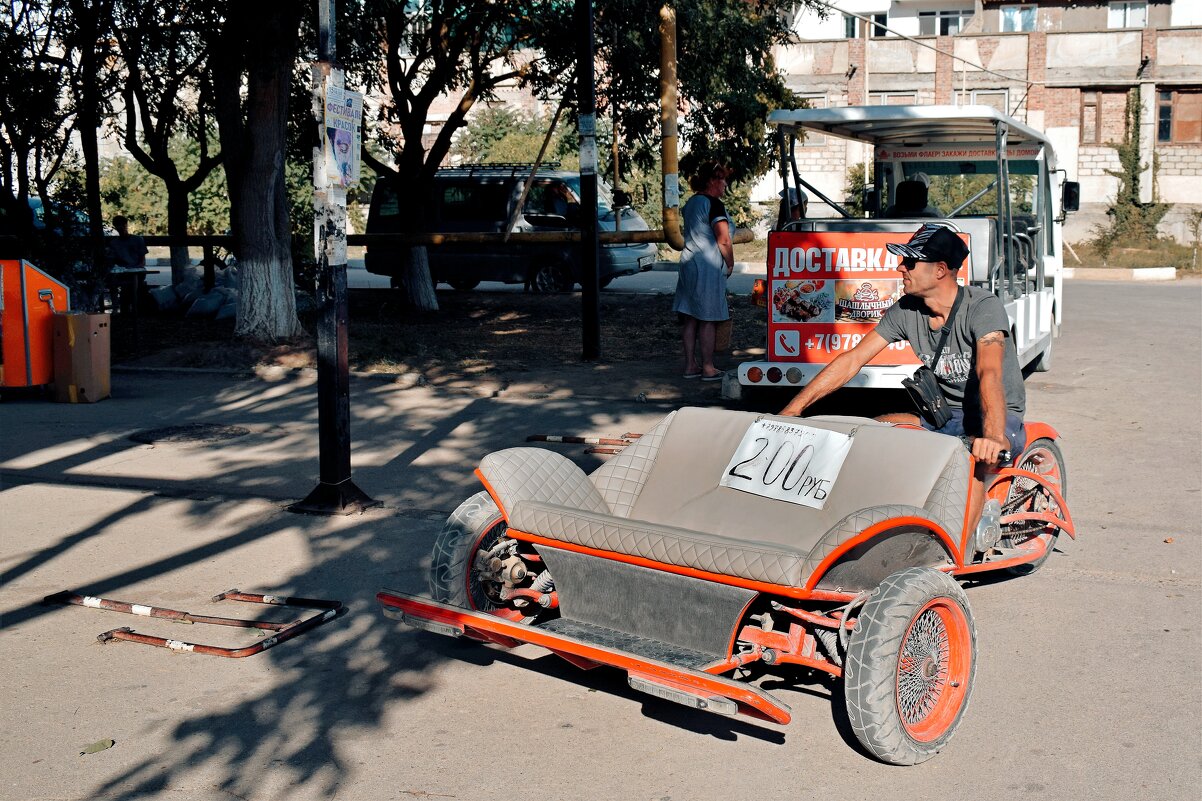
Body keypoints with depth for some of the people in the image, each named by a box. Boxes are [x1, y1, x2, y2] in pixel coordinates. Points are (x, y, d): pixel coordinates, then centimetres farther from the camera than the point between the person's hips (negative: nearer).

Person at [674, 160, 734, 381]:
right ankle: (708, 368, 1)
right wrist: (730, 264, -3)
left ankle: (690, 365, 15)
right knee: (708, 319, -3)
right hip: (708, 266, -9)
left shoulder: (691, 203, 14)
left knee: (690, 318, 10)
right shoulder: (714, 204, -12)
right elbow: (723, 241, -18)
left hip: (688, 263, 9)